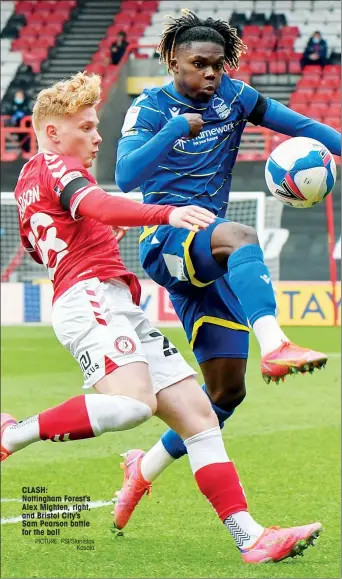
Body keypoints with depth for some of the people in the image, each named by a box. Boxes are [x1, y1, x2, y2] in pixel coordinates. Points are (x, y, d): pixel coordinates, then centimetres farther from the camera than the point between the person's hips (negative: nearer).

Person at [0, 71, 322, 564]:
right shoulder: (52, 165, 0)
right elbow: (98, 206, -21)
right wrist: (168, 213, -34)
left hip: (120, 310, 10)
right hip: (91, 299, -10)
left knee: (197, 413, 0)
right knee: (133, 403, -34)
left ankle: (250, 538, -8)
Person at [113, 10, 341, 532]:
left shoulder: (234, 97, 8)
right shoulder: (151, 108, -4)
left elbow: (300, 125, 9)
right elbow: (125, 178, -19)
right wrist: (175, 130, -29)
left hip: (207, 258, 6)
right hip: (164, 239, -6)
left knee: (227, 389, 1)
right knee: (240, 236, -39)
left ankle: (146, 469, 19)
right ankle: (273, 345, -62)